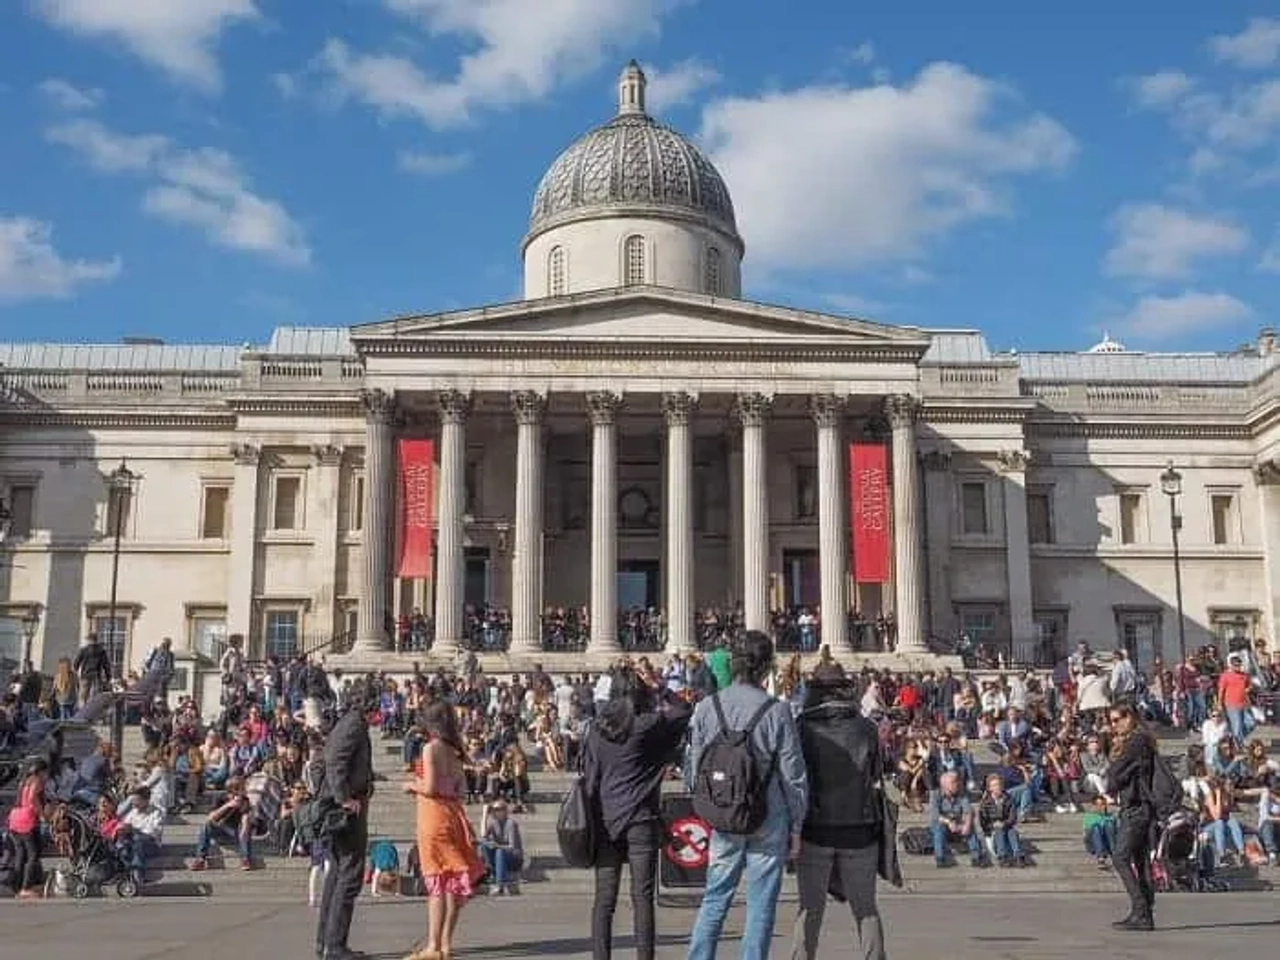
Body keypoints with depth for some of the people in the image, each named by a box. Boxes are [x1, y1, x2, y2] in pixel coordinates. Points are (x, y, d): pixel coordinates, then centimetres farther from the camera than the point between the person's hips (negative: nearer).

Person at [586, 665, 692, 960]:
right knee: (642, 897, 1)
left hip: (605, 821, 4)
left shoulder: (597, 729, 3)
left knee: (604, 899, 7)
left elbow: (589, 775, 6)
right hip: (641, 821, -3)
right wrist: (663, 690, 12)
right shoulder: (648, 725, -8)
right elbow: (686, 712, 4)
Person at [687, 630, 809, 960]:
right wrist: (796, 826, 5)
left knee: (715, 898, 14)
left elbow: (696, 766, 5)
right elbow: (793, 775, -6)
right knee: (761, 904, 8)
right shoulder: (777, 711, -12)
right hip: (768, 821, -3)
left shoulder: (706, 708, -2)